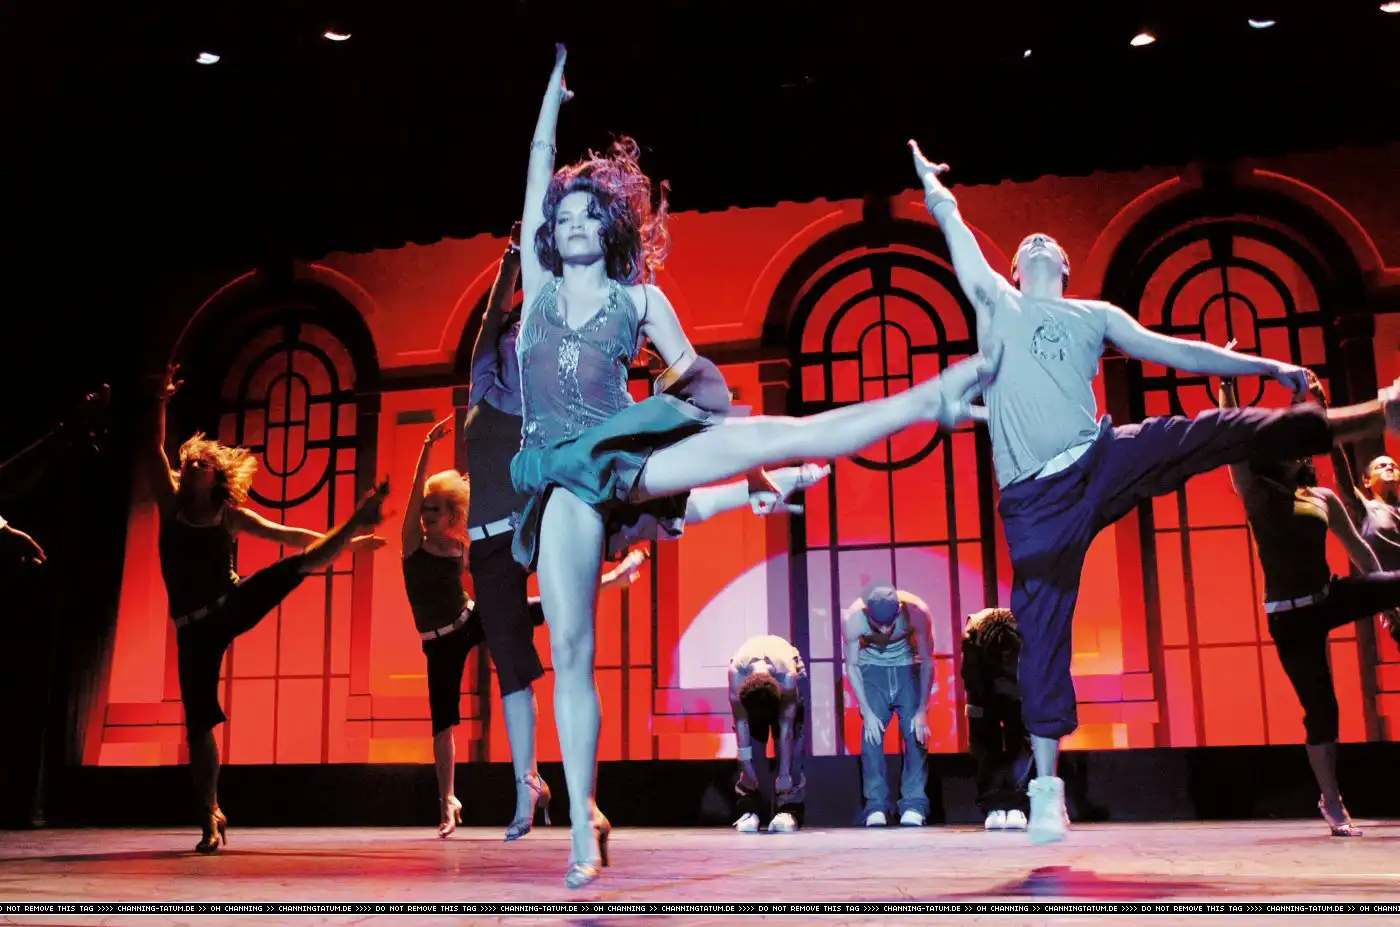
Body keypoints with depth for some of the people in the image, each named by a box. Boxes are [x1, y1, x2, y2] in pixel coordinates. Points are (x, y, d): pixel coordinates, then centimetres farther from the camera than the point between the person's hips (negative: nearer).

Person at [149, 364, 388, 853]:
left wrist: (343, 542, 7)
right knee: (198, 722, -1)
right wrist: (161, 403, -11)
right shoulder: (171, 505, 6)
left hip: (232, 605, 0)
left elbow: (286, 534, 10)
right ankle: (211, 819, 8)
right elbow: (154, 452, -3)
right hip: (194, 627, 0)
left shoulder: (230, 514, 6)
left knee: (298, 565, -24)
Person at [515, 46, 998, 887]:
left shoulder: (641, 297, 11)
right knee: (571, 652, -8)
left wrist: (752, 470, 9)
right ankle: (585, 826, -3)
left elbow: (695, 381, 12)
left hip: (629, 451, 0)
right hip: (564, 475, 1)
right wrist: (553, 93, 21)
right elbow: (540, 173, 14)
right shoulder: (539, 283, 14)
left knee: (785, 435, -21)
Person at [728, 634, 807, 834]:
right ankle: (750, 810, -9)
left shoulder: (788, 674, -42)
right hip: (747, 675, 1)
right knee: (752, 742, -14)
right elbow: (741, 723, -32)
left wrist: (784, 774, -32)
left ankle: (789, 810, -16)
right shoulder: (736, 672, -41)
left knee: (789, 738, -16)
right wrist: (746, 765, -30)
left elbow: (786, 728, -35)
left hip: (781, 676, -1)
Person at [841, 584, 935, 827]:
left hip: (908, 667, 0)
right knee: (871, 734, -11)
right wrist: (866, 711, -17)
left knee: (916, 734, -11)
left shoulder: (916, 611, -31)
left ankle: (914, 806, -7)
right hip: (872, 668, 0)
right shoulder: (852, 619, -29)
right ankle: (875, 806, -6)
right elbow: (851, 666, -14)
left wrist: (922, 710, -21)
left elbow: (927, 661, -19)